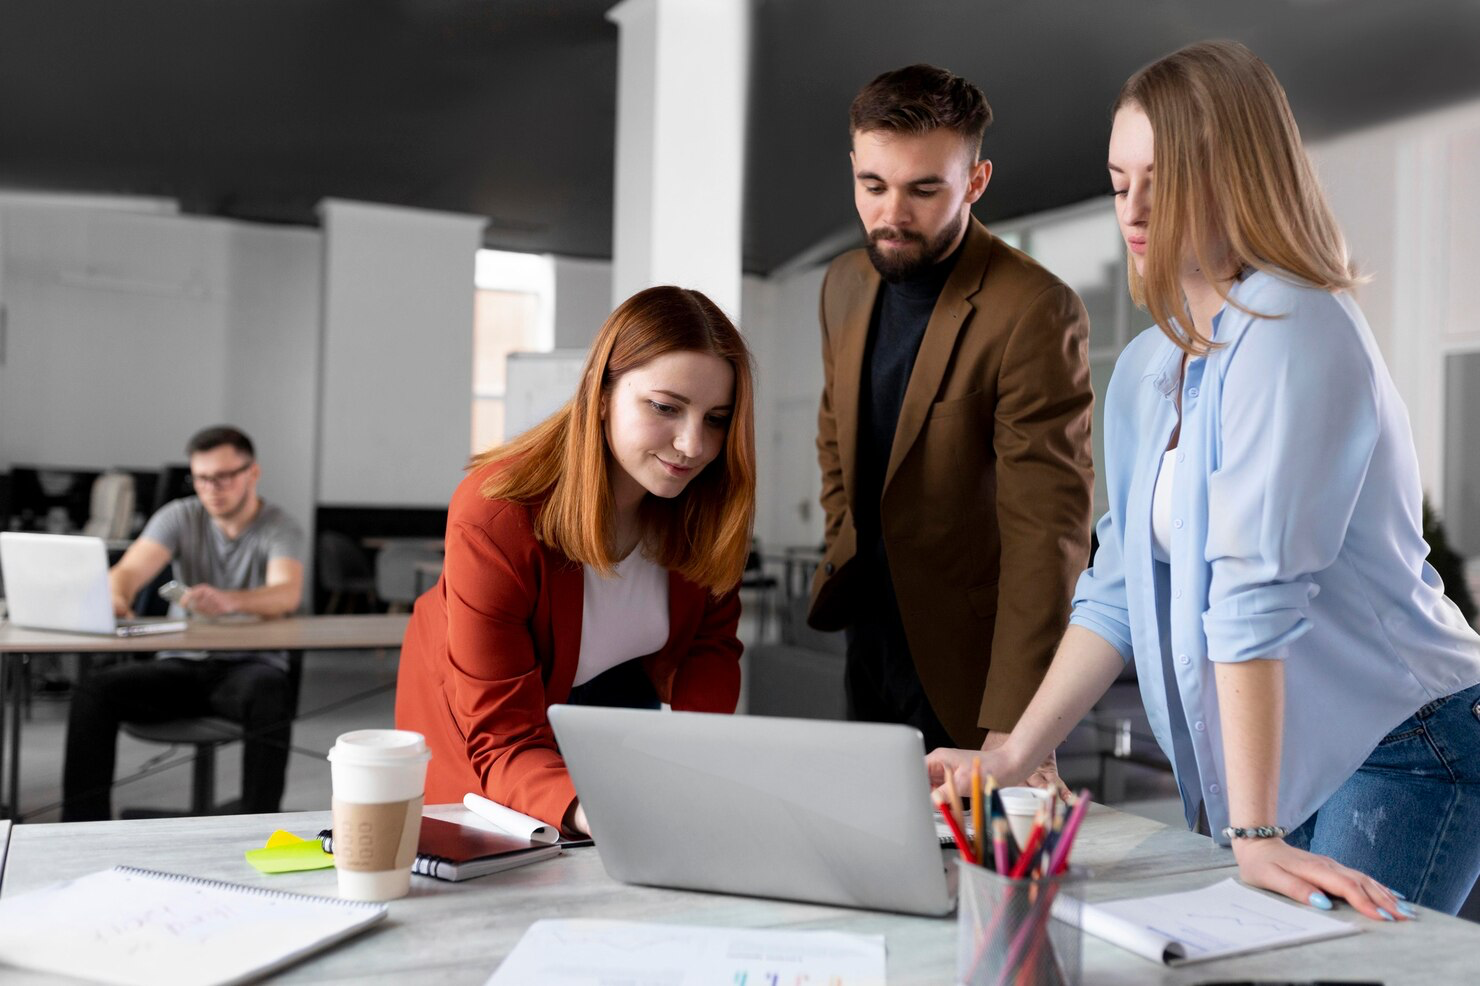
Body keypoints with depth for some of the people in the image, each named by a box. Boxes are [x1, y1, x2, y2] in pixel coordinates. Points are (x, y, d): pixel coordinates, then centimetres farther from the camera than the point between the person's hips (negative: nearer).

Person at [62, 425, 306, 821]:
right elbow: (130, 568, -11)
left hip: (250, 665, -3)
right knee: (93, 691, -22)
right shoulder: (180, 517, 5)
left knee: (271, 696, -38)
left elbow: (287, 593, -26)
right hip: (182, 664, 4)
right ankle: (83, 827, -15)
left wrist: (229, 601, -48)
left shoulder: (280, 530, -5)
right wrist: (115, 596, -38)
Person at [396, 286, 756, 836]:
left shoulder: (710, 502, -22)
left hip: (616, 692, 4)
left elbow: (711, 642, -10)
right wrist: (587, 810, -60)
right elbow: (503, 738, -37)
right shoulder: (495, 519, -38)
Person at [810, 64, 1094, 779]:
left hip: (966, 659, -6)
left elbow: (1048, 526, -29)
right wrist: (846, 553, 10)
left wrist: (1016, 725, -33)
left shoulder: (1036, 311, -23)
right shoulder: (846, 283, 1)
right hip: (867, 634, 7)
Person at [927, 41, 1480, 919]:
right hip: (1273, 764, 7)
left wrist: (1254, 833, -29)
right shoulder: (1145, 369, 8)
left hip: (1399, 749, -7)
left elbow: (1257, 590, -26)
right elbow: (1121, 591, 9)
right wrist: (1008, 761, 5)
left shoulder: (1292, 329, -17)